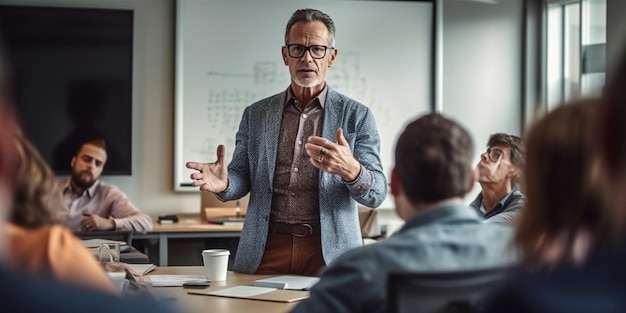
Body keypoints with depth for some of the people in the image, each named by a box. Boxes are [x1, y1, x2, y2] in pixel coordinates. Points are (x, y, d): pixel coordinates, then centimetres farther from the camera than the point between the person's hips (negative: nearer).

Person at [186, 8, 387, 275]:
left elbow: (376, 194, -5)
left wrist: (350, 170, -28)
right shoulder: (255, 115, 10)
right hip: (265, 251, 2)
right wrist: (224, 183, -14)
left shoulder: (357, 116, 1)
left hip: (329, 252, -2)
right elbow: (242, 177, 11)